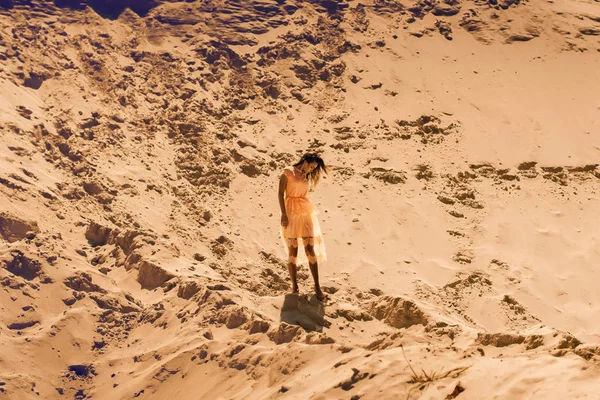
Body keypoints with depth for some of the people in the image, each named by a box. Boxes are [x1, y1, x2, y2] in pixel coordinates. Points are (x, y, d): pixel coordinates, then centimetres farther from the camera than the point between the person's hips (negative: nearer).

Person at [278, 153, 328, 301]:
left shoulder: (307, 177, 17)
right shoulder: (288, 172, -1)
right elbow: (281, 193, -7)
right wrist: (284, 214, -14)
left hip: (305, 212, 5)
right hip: (291, 212, -5)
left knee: (310, 249, -2)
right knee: (293, 251, -1)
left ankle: (317, 287, -3)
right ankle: (294, 287, 5)